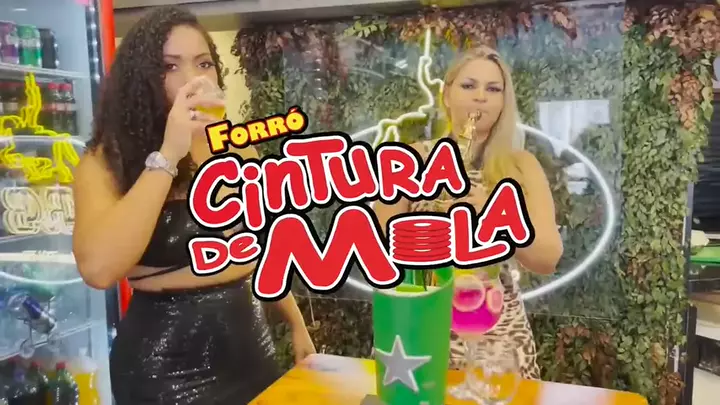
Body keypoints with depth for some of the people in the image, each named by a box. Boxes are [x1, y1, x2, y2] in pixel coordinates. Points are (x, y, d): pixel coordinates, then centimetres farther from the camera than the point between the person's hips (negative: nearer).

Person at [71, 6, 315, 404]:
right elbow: (98, 269, -28)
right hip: (162, 355, -4)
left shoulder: (238, 150, 2)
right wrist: (168, 154, -27)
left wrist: (296, 324, 15)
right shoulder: (108, 162, -11)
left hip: (246, 338, 5)